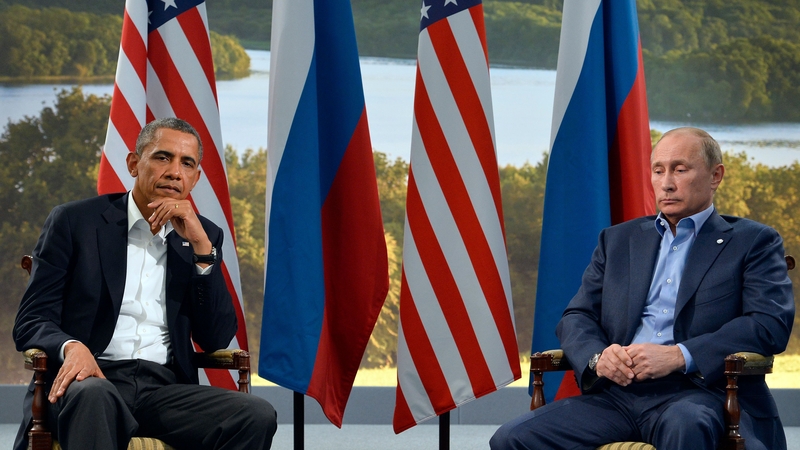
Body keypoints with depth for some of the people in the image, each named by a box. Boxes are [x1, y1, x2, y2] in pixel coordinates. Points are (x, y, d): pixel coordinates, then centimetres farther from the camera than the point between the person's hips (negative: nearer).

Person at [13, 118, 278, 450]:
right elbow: (32, 320, 2)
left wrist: (201, 246, -2)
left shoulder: (204, 236, 17)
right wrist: (72, 347, -21)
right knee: (93, 395, -40)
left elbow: (216, 340, 8)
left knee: (258, 416, -26)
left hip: (165, 388, 4)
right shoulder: (74, 222, 8)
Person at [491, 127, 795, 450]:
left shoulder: (754, 242, 10)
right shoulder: (618, 240, 24)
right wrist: (597, 357, -7)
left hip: (698, 391, -4)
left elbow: (771, 325, -5)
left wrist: (678, 356, -16)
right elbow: (576, 317, 18)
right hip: (617, 392, 4)